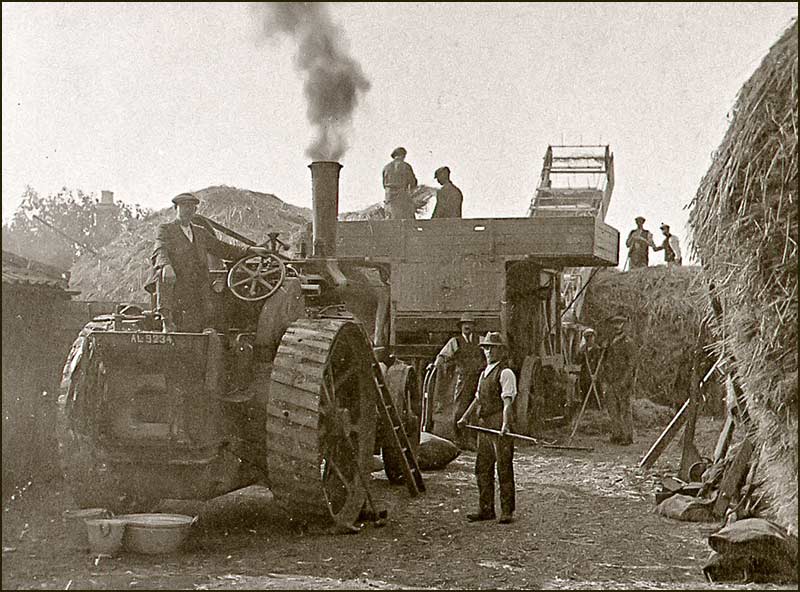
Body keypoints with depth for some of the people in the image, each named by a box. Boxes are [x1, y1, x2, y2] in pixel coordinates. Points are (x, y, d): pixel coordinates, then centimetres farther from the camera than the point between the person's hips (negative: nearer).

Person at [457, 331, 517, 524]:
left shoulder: (505, 373, -8)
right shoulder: (484, 373, 18)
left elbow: (507, 402, -18)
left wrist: (505, 424, -28)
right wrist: (465, 417, 25)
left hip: (499, 424, -9)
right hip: (484, 424, 9)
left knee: (504, 468, -4)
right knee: (482, 467, 11)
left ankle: (507, 511, 2)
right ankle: (486, 509, 20)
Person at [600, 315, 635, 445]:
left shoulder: (627, 342, -4)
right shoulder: (608, 343, 16)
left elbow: (630, 363, -8)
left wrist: (625, 380, -16)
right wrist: (603, 381, 10)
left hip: (622, 380, -6)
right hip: (610, 381, 6)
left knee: (625, 408, -4)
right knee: (612, 407, 7)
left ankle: (628, 436, -2)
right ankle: (616, 435, 13)